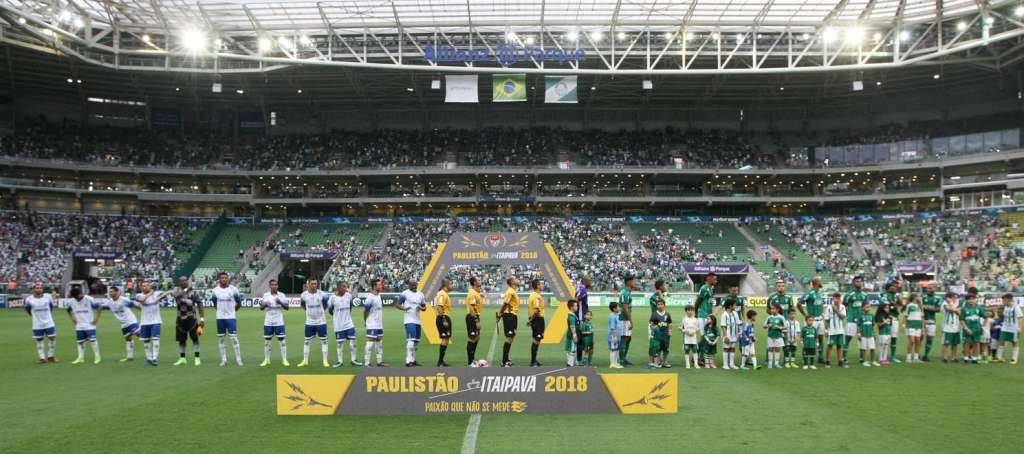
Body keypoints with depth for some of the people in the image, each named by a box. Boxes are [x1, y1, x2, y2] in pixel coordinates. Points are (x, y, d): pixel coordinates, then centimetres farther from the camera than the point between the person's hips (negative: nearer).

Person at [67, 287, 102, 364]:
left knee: (92, 340, -9)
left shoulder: (89, 299, -14)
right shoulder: (72, 301, 2)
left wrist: (96, 319, -10)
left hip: (89, 325, -5)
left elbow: (99, 307, -10)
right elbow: (69, 310, 22)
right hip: (79, 326, 5)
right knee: (80, 342, 7)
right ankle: (80, 358, 14)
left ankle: (97, 357, -1)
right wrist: (73, 319, 11)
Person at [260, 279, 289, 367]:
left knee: (282, 340, -2)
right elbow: (261, 308, 5)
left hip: (279, 322, -1)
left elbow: (287, 308, -2)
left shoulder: (282, 295, -1)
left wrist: (281, 303, -20)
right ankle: (266, 360, 16)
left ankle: (284, 360, 3)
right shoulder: (265, 295, 2)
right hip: (268, 322, 1)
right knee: (267, 340, 5)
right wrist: (265, 305, -18)